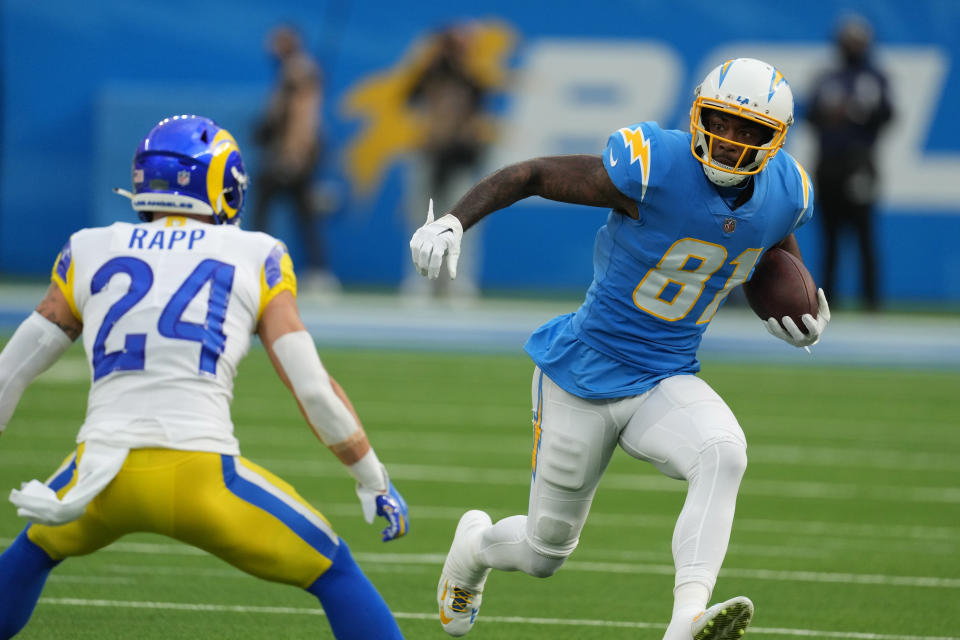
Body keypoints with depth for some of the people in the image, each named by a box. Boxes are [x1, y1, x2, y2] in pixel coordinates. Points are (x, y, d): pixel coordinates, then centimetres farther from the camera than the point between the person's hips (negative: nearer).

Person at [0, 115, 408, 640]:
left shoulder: (90, 253, 17)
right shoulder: (255, 260, 11)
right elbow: (312, 389, 6)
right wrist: (374, 482, 17)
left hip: (102, 474, 3)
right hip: (202, 478, -3)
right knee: (335, 574, 15)